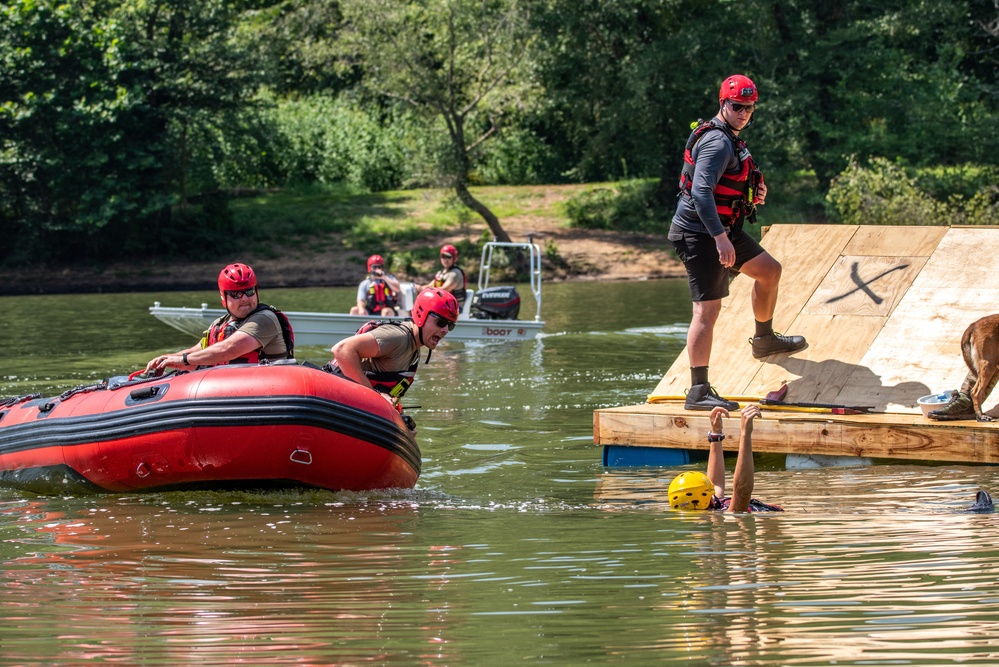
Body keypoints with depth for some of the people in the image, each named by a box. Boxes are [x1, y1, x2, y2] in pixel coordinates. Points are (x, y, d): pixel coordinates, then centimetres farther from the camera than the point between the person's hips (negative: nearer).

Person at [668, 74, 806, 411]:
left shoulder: (729, 139, 14)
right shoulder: (716, 142, -19)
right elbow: (701, 193, -29)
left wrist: (753, 193, 9)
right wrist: (720, 238, -34)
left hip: (722, 230, 11)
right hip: (700, 233, -11)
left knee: (770, 270, 24)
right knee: (708, 309, -15)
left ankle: (764, 339, 43)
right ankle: (698, 392, -18)